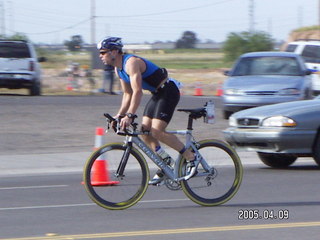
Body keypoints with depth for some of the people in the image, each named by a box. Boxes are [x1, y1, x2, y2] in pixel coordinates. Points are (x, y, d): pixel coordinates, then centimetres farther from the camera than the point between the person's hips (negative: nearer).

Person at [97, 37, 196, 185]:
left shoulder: (131, 62, -23)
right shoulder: (118, 69, 7)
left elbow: (137, 91, -32)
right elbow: (127, 94, 15)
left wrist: (130, 115, -37)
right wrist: (120, 114, 6)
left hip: (169, 91, -10)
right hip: (157, 94, 10)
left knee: (156, 131, -18)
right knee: (145, 131, 2)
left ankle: (190, 157, -9)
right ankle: (165, 162, 12)